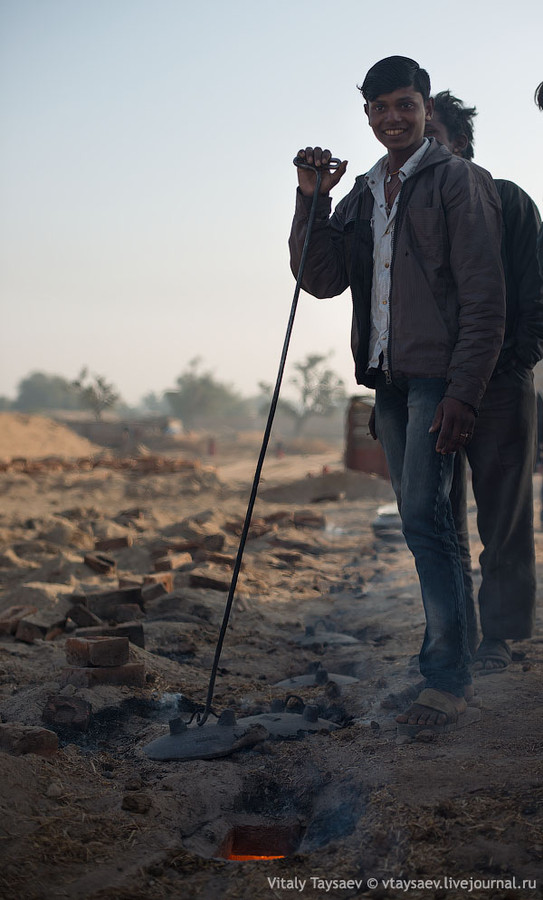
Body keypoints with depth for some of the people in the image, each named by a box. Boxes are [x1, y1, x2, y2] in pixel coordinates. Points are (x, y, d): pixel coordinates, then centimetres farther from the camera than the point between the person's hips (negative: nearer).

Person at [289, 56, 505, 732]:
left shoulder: (459, 182, -3)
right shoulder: (362, 195, 17)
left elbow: (483, 297, -10)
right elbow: (322, 279, 9)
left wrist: (463, 393, -17)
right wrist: (311, 201, -2)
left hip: (439, 377, -7)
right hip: (388, 377, 7)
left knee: (424, 516, -14)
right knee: (421, 519, 11)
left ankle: (448, 682, -11)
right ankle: (449, 651, 22)